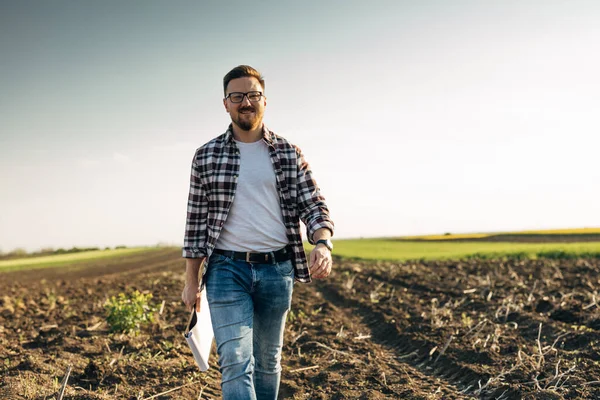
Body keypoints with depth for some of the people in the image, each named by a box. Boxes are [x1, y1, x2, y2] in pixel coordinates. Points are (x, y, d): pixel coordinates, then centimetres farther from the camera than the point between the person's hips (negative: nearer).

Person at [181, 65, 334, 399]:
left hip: (277, 270, 2)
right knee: (236, 363, -13)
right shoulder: (206, 156, 5)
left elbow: (314, 205, 2)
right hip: (227, 269, -2)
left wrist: (323, 244, -20)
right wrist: (192, 281, 4)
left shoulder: (290, 154, 6)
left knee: (269, 361, 14)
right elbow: (196, 222, 6)